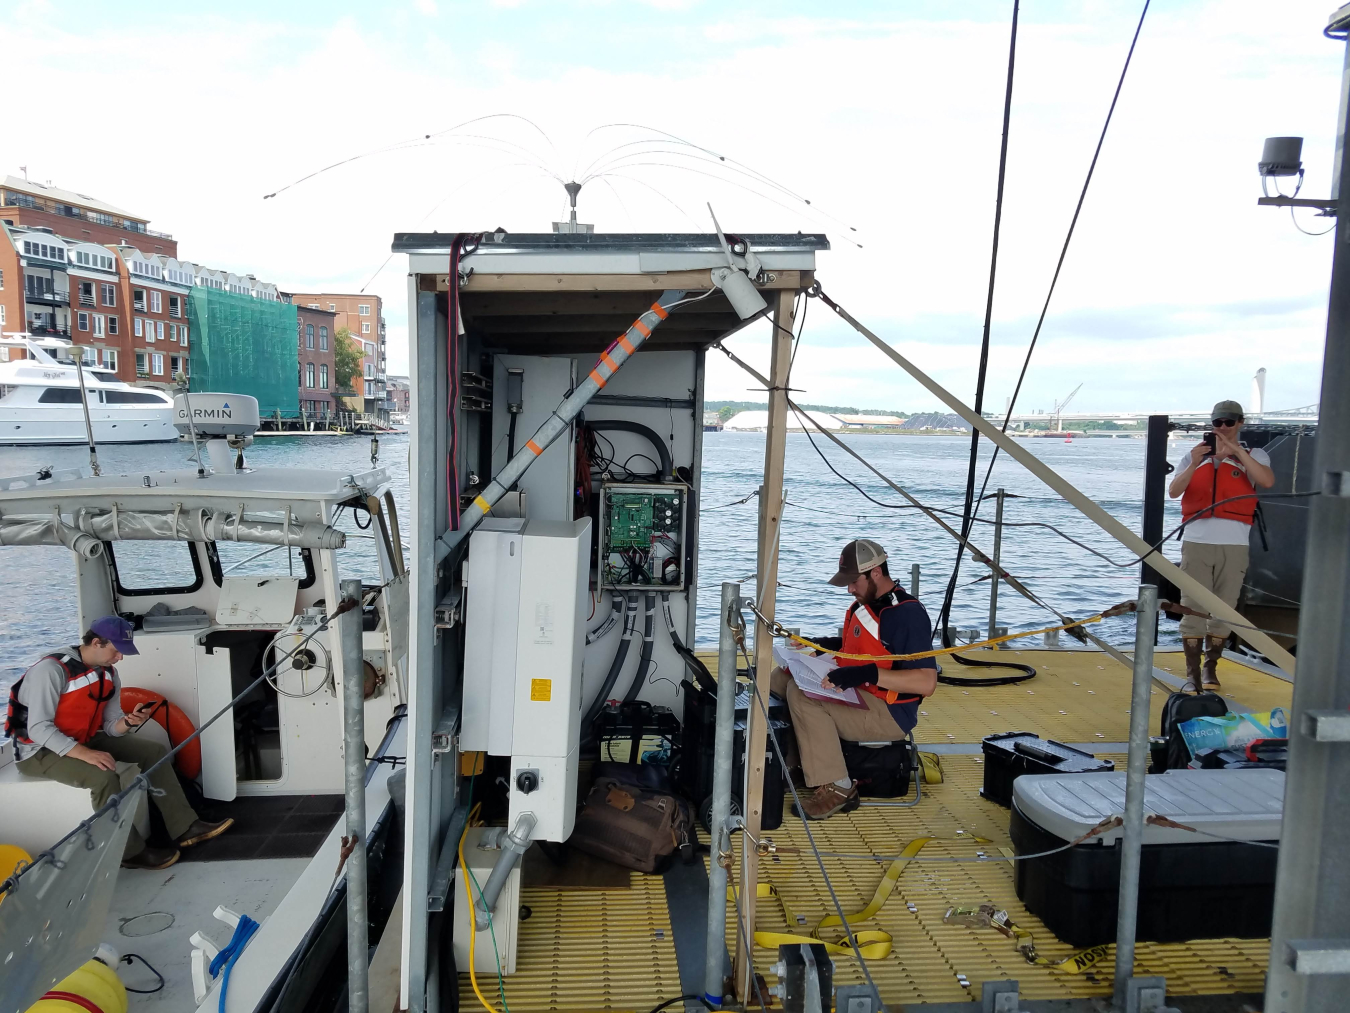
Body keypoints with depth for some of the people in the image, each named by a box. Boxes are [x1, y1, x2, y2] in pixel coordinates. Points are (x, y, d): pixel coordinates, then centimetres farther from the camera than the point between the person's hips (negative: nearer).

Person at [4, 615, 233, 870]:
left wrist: (128, 721, -21)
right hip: (41, 751, -8)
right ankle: (130, 851, -15)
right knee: (104, 776, -32)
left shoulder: (108, 674, 1)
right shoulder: (52, 669, -24)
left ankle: (184, 827, -4)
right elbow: (38, 728, -28)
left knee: (153, 750, -4)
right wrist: (86, 753, -36)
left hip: (85, 740, 8)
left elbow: (110, 727, 3)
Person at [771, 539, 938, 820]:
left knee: (803, 694, -27)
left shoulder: (908, 614, -19)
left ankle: (836, 788, -18)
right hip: (854, 694, 9)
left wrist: (868, 673, -32)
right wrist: (824, 644, 8)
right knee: (781, 677, 3)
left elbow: (927, 682, -26)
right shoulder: (865, 603, 7)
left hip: (888, 713, -9)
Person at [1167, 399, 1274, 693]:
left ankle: (1211, 669, 19)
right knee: (1193, 609, -3)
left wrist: (1237, 451, -15)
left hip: (1234, 545, 0)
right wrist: (1194, 464, -15)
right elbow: (1173, 491, -1)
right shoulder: (1195, 456, 13)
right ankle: (1192, 674, 1)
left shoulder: (1253, 456, 10)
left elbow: (1268, 481, -12)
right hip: (1197, 542, 0)